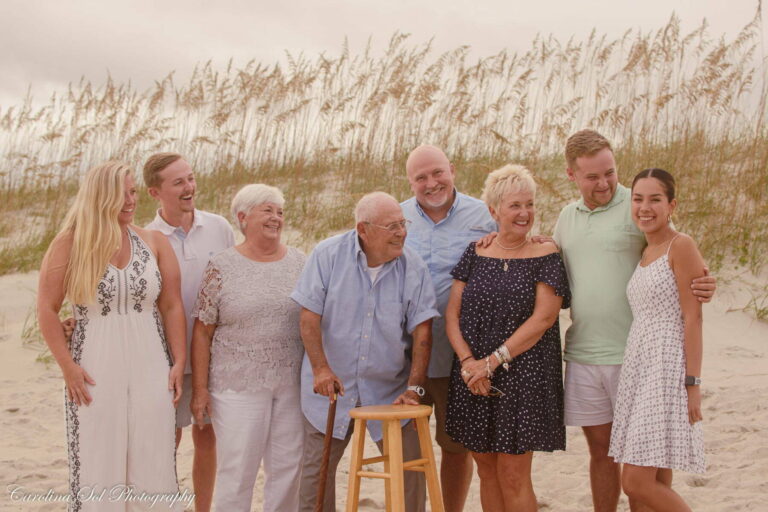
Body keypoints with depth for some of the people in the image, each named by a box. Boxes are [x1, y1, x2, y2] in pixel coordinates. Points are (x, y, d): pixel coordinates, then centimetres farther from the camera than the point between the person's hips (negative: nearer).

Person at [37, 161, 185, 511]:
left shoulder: (154, 243, 4)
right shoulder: (70, 243, -2)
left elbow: (172, 306, 5)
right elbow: (47, 309, -3)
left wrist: (179, 362, -2)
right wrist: (68, 367, -8)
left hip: (151, 367, 2)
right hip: (95, 368, -2)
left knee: (152, 462, 5)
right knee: (99, 463, 5)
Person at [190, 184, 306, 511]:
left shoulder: (300, 262, 6)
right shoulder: (222, 267, -2)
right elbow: (202, 332, -2)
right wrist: (200, 389, -5)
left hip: (292, 385, 3)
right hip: (238, 386, -3)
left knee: (289, 467, 9)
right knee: (237, 470, 4)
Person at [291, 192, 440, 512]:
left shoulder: (413, 267, -5)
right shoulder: (328, 255, -7)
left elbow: (422, 330, -6)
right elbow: (309, 316, -8)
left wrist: (414, 388, -12)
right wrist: (320, 368, -17)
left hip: (390, 390, 1)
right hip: (332, 387, 0)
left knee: (409, 470, 2)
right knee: (316, 471, 9)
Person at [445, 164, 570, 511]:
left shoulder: (546, 255, -3)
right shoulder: (475, 253, 7)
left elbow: (543, 318, -11)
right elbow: (453, 313, 4)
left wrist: (493, 361, -14)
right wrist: (468, 361, -12)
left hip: (523, 375, -3)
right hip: (472, 378, 4)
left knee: (513, 475, -1)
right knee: (486, 470, 11)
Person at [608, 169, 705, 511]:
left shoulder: (681, 246, -8)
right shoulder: (643, 253, 15)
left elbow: (692, 317, -12)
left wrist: (693, 383, -16)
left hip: (667, 369, -8)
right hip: (638, 367, 8)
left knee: (637, 483, -10)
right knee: (657, 484, 10)